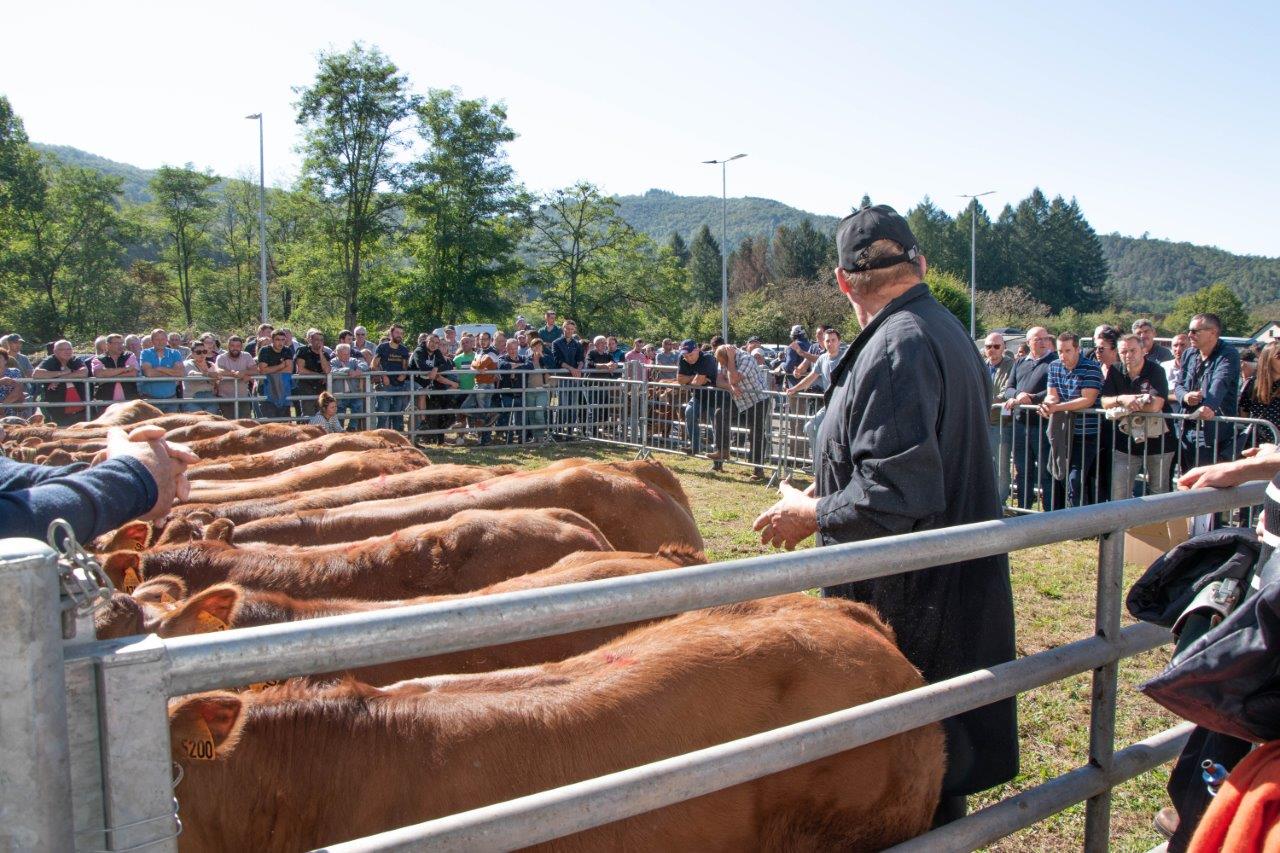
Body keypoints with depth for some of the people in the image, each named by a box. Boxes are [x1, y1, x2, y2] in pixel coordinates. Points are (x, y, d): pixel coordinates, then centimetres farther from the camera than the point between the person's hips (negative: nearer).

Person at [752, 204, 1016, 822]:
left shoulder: (898, 346, -20)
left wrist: (812, 514, -11)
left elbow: (898, 495, -26)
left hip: (909, 603, -10)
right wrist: (829, 491, 20)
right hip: (952, 590, 10)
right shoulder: (946, 331, 12)